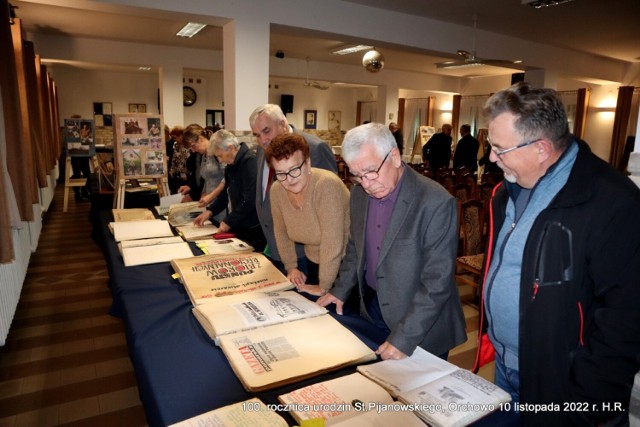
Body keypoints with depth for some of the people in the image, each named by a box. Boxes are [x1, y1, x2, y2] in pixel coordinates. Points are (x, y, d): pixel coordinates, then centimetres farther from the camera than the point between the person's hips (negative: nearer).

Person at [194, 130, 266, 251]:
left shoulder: (250, 162, -18)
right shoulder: (231, 165, 11)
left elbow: (250, 200, -23)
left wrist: (229, 222, -17)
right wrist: (210, 211, 8)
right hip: (237, 227, 9)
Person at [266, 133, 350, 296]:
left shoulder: (326, 185, -31)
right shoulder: (276, 190, -10)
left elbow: (332, 242, -31)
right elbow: (281, 231, 7)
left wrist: (324, 287, -24)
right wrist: (291, 267, 6)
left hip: (344, 264, -6)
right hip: (313, 263, 6)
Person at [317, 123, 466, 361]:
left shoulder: (436, 203, -24)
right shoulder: (359, 194, -3)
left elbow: (437, 281, -24)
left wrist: (405, 337, -24)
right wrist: (340, 290, 8)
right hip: (371, 311, 6)